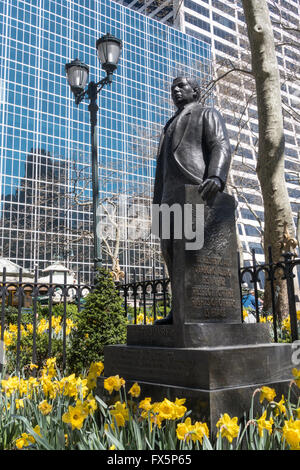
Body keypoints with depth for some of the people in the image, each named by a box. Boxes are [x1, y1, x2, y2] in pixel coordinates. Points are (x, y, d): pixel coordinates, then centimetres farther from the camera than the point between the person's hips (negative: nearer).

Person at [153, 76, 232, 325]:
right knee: (171, 249, -2)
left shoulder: (208, 114, 12)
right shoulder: (171, 125, 35)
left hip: (197, 190, -8)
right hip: (172, 196, 8)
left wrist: (216, 178, -27)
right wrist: (159, 201, 18)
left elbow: (221, 147, -6)